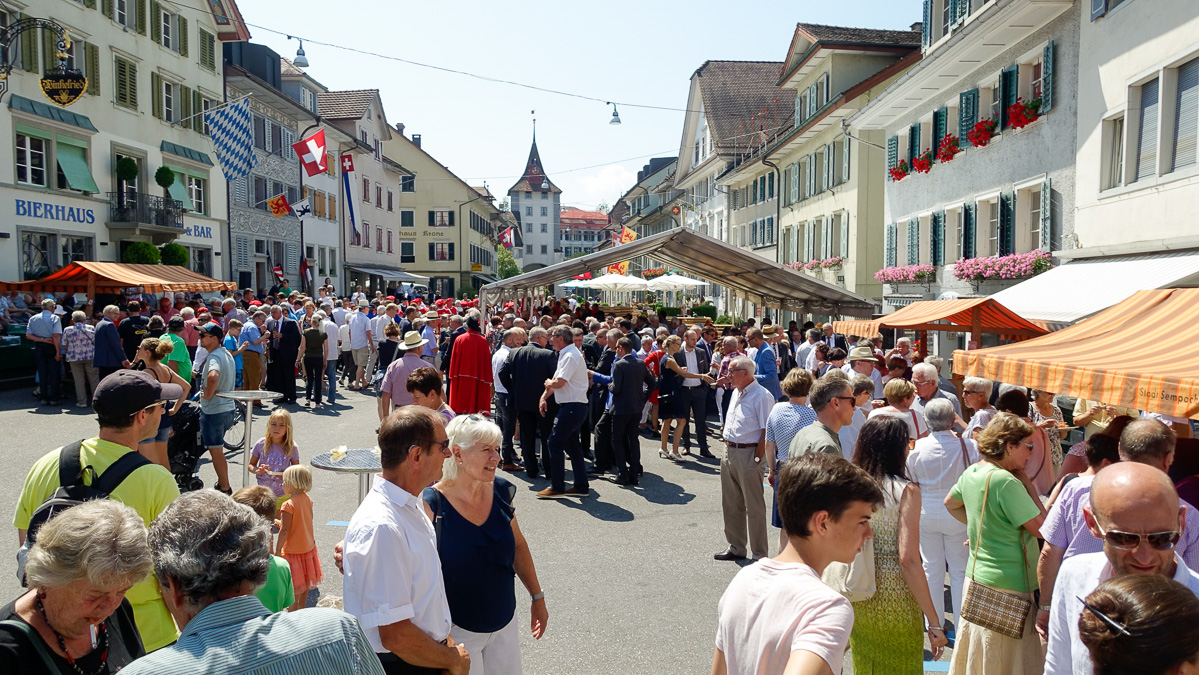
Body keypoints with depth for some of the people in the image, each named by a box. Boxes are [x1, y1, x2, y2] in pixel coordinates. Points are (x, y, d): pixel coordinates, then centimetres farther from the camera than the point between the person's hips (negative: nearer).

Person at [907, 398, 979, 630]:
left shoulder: (918, 448, -10)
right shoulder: (968, 446, -16)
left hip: (926, 514, 1)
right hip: (958, 515, -1)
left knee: (932, 569, 13)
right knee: (960, 570, 11)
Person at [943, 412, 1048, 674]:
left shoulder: (972, 472, 5)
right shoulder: (1006, 481, -22)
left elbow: (950, 503, 22)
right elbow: (1041, 529, -17)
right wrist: (1026, 482, -12)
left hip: (975, 578, 8)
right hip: (1007, 588, -8)